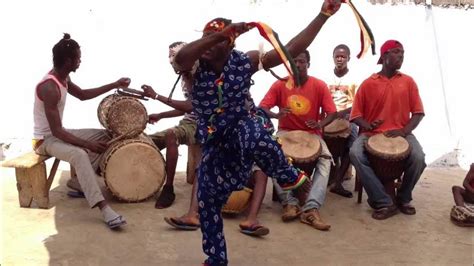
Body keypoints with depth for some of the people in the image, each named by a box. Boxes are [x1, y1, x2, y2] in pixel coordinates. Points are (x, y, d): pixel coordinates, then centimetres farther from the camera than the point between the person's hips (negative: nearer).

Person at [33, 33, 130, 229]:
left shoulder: (63, 78, 1)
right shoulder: (49, 88, -28)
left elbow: (82, 95, 20)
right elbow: (56, 131, -28)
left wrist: (115, 85, 14)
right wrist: (88, 144, -29)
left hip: (57, 133, 10)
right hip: (45, 139, -10)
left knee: (103, 136, 8)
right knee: (79, 154, -36)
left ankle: (80, 182, 6)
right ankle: (105, 209, -40)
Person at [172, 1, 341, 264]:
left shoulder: (245, 61, -11)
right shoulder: (194, 65, -13)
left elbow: (292, 49, -13)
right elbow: (179, 57, -40)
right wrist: (219, 33, -46)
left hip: (242, 125, -3)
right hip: (214, 140, 3)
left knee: (255, 140, -43)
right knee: (207, 202, 8)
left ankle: (288, 176, -11)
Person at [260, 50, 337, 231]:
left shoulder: (319, 86, -5)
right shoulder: (280, 85, -4)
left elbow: (332, 113, -6)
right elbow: (262, 108, -9)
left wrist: (320, 124, -29)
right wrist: (276, 115, -32)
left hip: (311, 133, 0)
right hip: (285, 132, 0)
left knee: (325, 159, -29)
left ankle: (311, 208, -35)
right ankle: (289, 202, -26)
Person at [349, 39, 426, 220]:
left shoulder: (408, 81, 9)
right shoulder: (368, 84, 4)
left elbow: (418, 112, 6)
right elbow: (355, 115, 5)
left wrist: (404, 131, -12)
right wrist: (368, 125, -17)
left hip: (401, 134, 1)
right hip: (372, 134, -1)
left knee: (418, 158, -29)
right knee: (355, 154, -32)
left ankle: (403, 198, 1)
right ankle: (384, 203, -23)